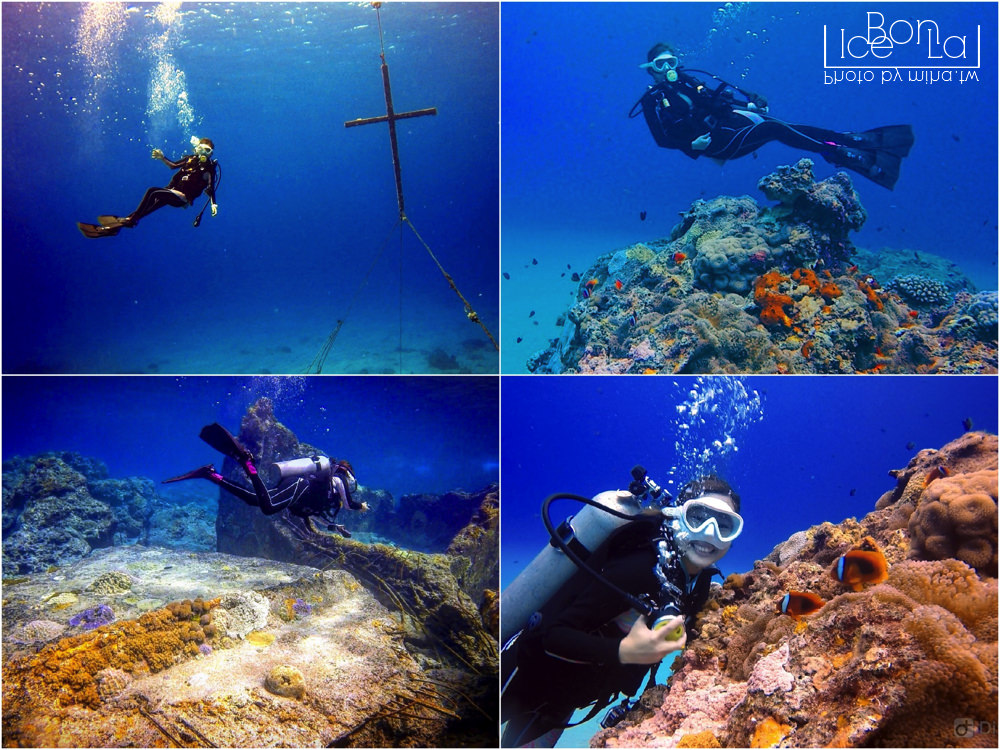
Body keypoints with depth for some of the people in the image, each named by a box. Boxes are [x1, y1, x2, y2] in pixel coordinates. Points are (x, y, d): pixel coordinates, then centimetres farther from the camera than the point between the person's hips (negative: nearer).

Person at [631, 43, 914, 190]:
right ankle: (842, 156, -24)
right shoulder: (653, 101, -2)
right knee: (775, 128, -23)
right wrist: (691, 144, -22)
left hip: (731, 118, 6)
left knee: (788, 128, -8)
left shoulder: (686, 77, 15)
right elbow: (662, 139, -9)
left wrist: (749, 100, 6)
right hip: (718, 142, -6)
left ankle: (861, 141, -10)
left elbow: (720, 88, 19)